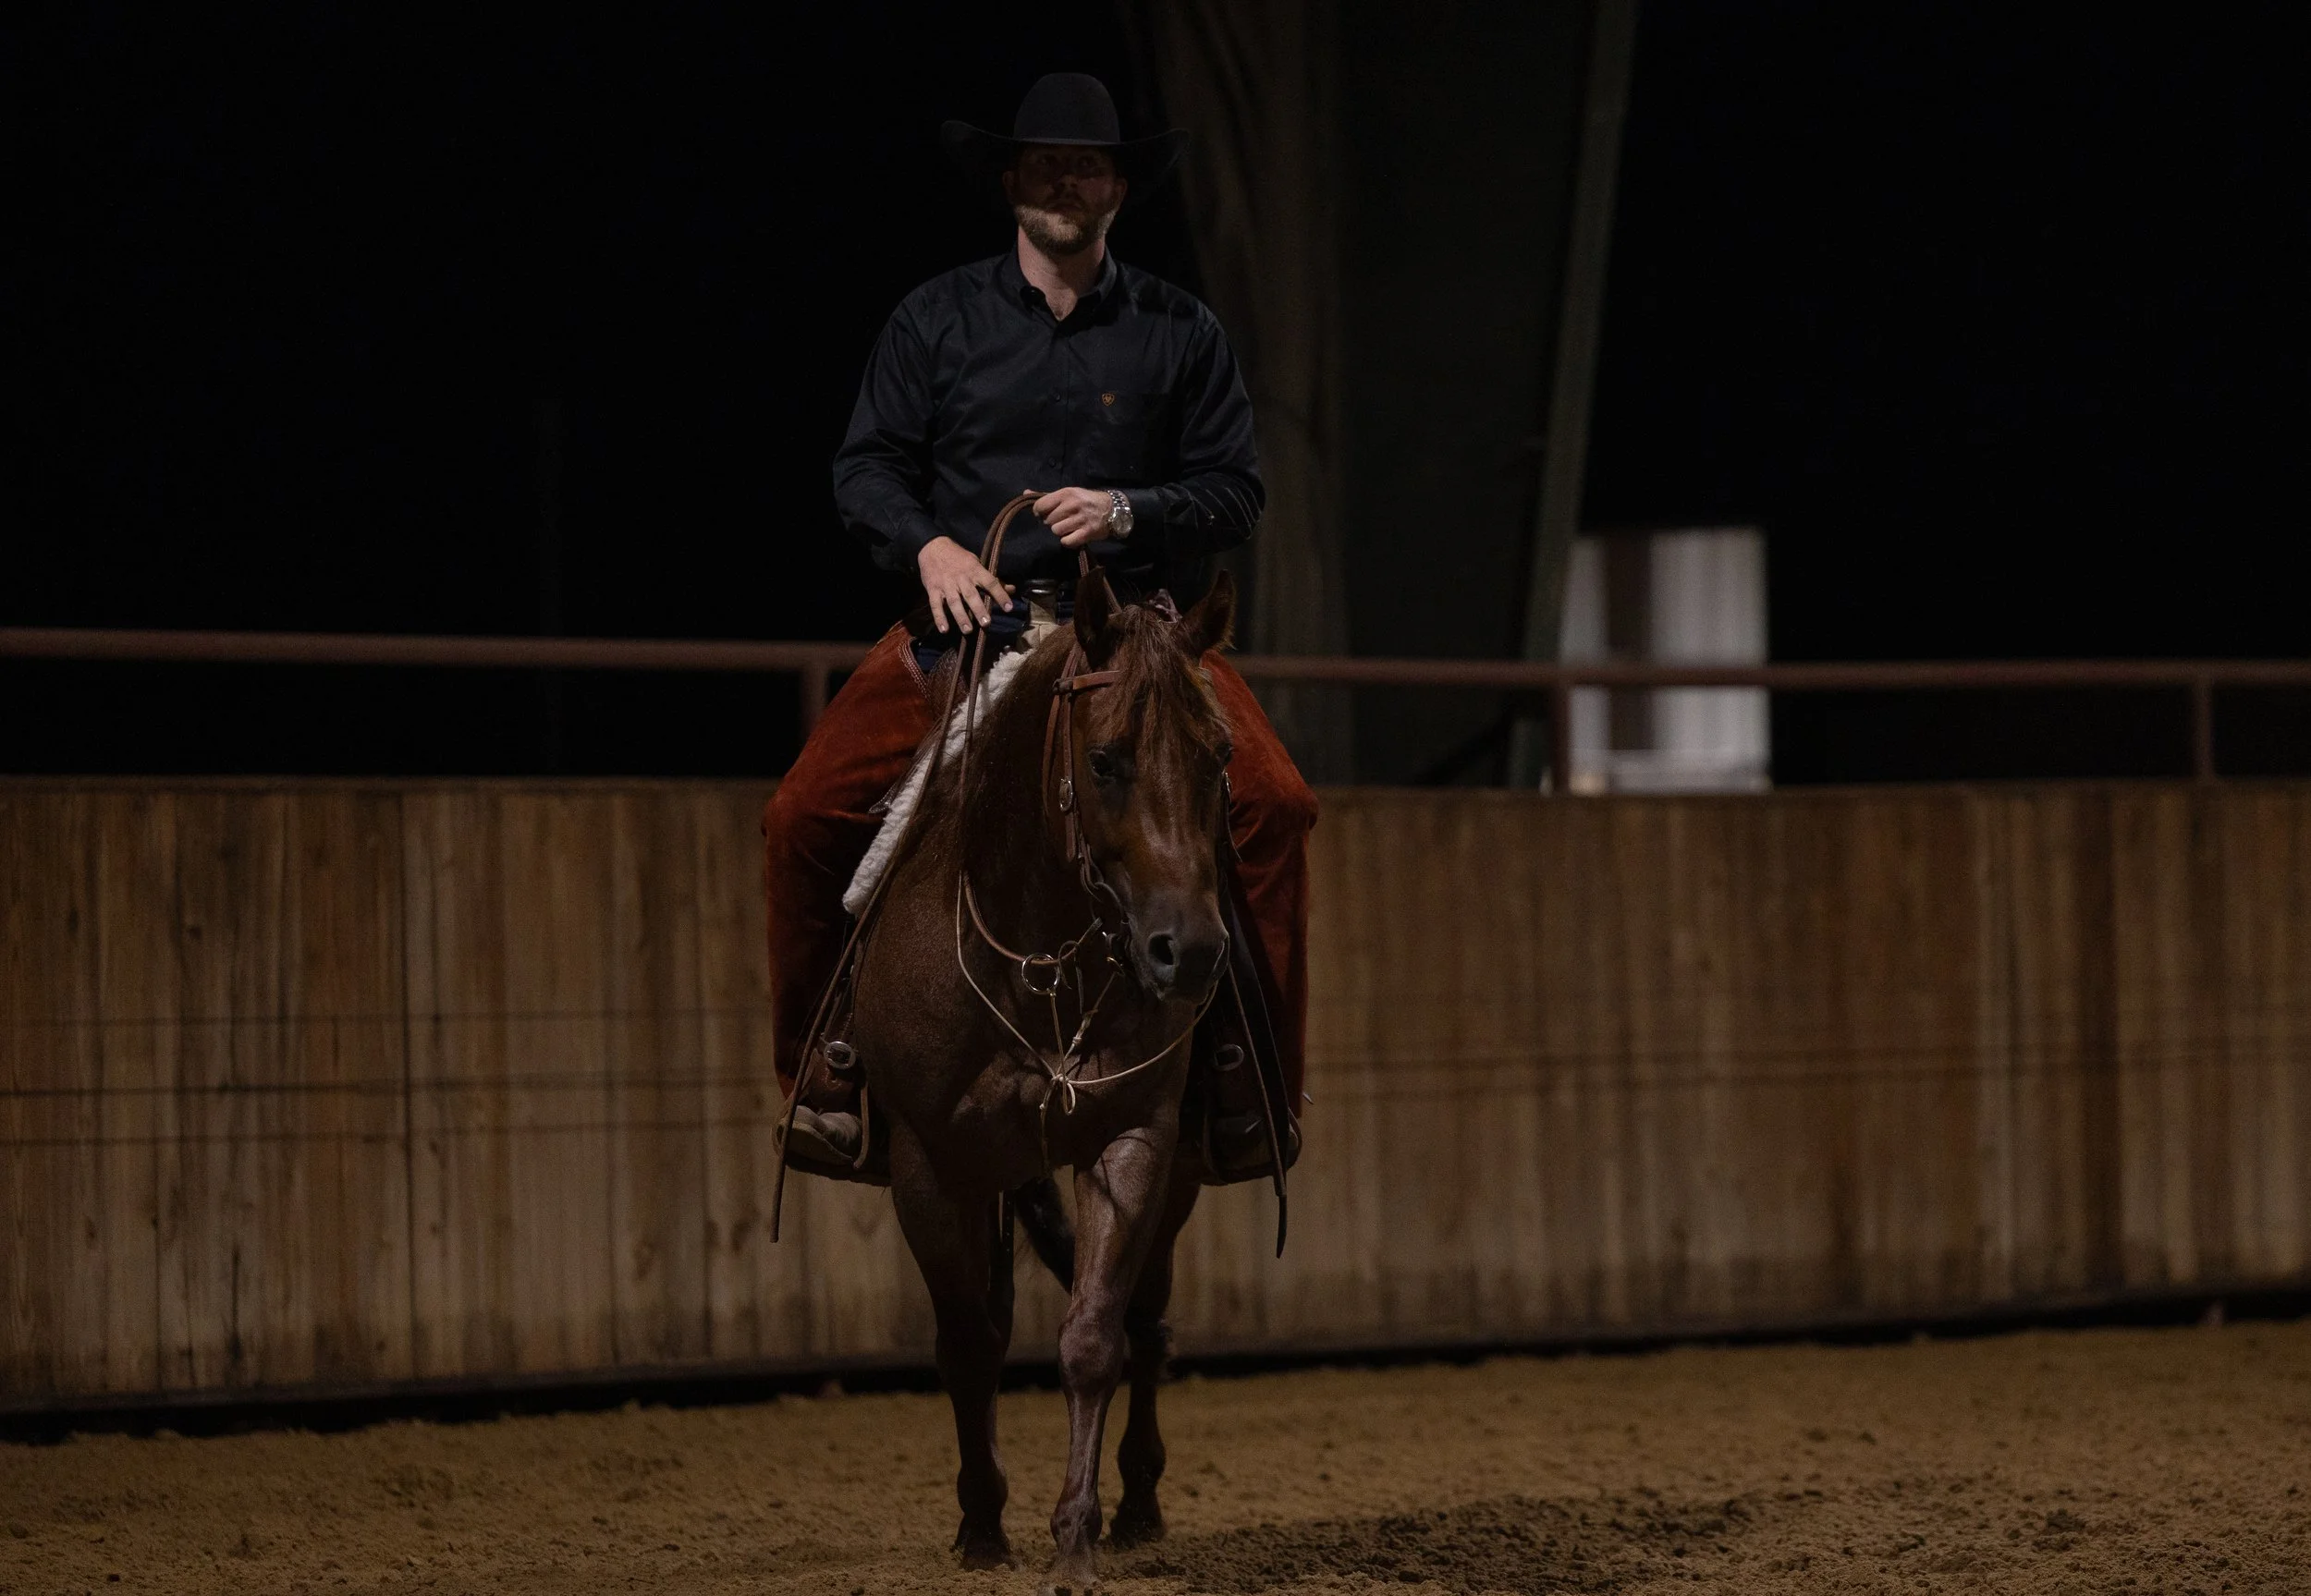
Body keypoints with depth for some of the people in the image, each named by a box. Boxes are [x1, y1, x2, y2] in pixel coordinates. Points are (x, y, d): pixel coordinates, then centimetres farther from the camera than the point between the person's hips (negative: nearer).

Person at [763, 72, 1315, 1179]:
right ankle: (821, 1068, 0)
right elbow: (866, 466, 7)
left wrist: (1127, 510, -11)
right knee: (807, 815, -18)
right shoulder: (938, 320, 8)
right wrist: (929, 545, -13)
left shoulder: (1180, 332, 8)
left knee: (1272, 801, -25)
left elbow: (1234, 487, 7)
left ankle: (1266, 1075, -14)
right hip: (970, 617, 0)